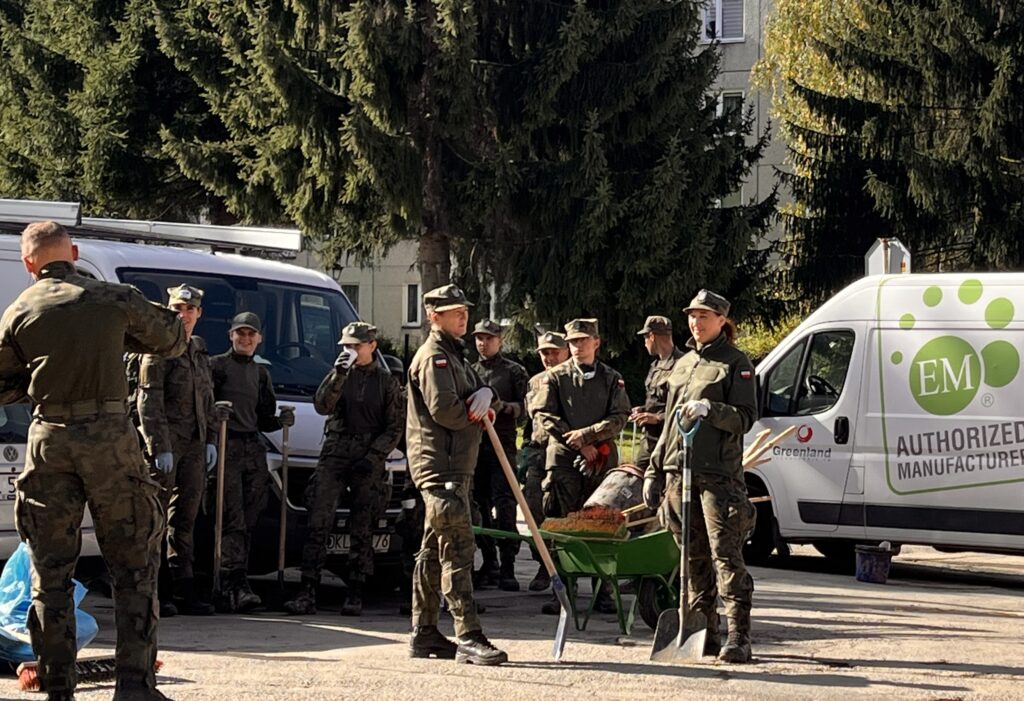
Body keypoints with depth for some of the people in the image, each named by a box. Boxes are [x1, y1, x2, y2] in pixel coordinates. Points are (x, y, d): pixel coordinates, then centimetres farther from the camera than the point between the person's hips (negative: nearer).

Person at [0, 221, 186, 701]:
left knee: (50, 571, 8)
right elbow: (172, 339, 14)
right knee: (134, 565, 6)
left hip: (49, 440, 1)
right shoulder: (114, 300, 0)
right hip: (109, 436, -1)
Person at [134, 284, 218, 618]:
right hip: (165, 443, -7)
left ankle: (185, 593, 12)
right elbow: (149, 401, -13)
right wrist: (160, 448, -18)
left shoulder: (199, 350, 17)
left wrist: (210, 440, 13)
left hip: (194, 446, 7)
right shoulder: (158, 349, -7)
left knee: (184, 521, 9)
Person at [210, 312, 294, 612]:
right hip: (227, 448, -6)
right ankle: (236, 586, -22)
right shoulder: (216, 365, 4)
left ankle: (229, 590, 3)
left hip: (253, 449, 6)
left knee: (247, 522, 2)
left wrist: (282, 421, 7)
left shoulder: (261, 373, 23)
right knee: (233, 521, -15)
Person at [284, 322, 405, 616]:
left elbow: (395, 427, 3)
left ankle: (355, 596, 7)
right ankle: (307, 594, -13)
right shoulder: (339, 374, 11)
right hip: (334, 454, 1)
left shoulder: (386, 382, 7)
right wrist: (339, 375, -17)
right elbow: (322, 405, -5)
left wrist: (373, 458, -8)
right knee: (318, 523, -10)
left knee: (362, 530, 2)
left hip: (368, 461, -1)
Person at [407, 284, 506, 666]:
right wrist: (475, 416, -2)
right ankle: (468, 637, -18)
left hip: (455, 466, 11)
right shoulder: (433, 356, -10)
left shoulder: (455, 356, 22)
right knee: (458, 549, -14)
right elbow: (444, 410, -20)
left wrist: (485, 394, -7)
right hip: (440, 465, -11)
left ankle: (424, 633, 19)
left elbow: (481, 396, 17)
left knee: (434, 551, 13)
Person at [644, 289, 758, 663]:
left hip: (719, 474, -7)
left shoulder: (736, 363, 1)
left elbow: (745, 418, -6)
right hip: (679, 470, 7)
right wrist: (654, 470, 21)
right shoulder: (683, 364, 20)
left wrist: (710, 409, -23)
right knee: (695, 558, 8)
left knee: (726, 555, -11)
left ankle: (738, 639, -13)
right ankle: (705, 634, 14)